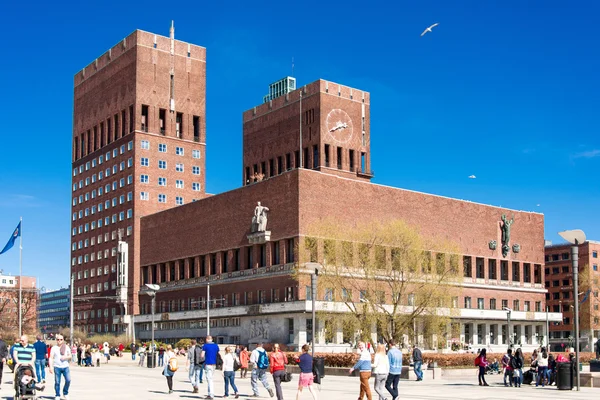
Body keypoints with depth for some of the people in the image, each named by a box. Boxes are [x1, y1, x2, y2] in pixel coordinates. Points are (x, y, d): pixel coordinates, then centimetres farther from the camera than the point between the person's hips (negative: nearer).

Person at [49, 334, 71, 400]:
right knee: (57, 382, -1)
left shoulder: (66, 347, 11)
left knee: (68, 380, -8)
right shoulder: (54, 348, 3)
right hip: (57, 367, -2)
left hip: (65, 367, 2)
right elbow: (51, 358, -2)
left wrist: (66, 357, -8)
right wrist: (50, 367, -12)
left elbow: (70, 356, 15)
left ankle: (65, 393, 12)